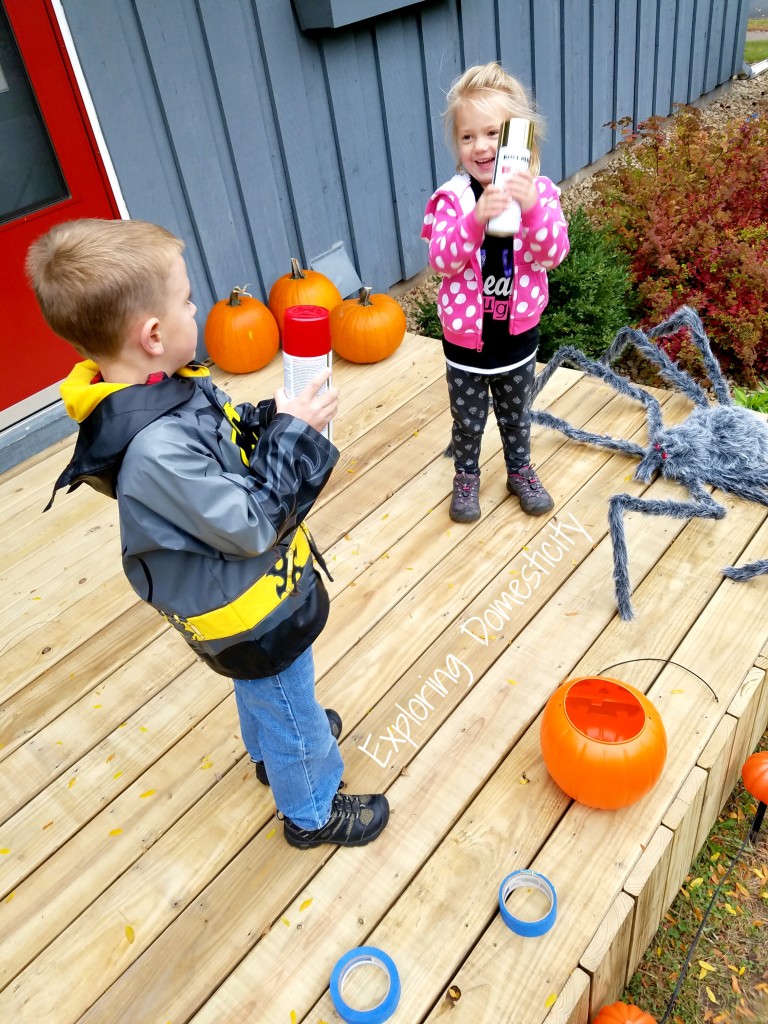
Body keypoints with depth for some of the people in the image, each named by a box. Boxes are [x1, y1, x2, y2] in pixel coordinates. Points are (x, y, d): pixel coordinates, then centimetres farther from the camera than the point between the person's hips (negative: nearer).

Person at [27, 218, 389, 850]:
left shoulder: (162, 387, -12)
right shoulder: (155, 450, -40)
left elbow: (227, 439, 4)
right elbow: (254, 525, -31)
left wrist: (273, 416, -13)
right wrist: (292, 432, -25)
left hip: (238, 583, 9)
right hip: (253, 617, -9)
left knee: (264, 692, 35)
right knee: (290, 710, 18)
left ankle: (273, 749, 64)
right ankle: (312, 813, 45)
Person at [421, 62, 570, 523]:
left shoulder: (538, 191, -10)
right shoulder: (452, 197, -14)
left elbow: (554, 253, -20)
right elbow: (442, 260, -25)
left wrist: (532, 207, -37)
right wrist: (477, 217, -40)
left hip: (518, 332, 2)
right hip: (465, 335, -1)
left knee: (517, 414, 22)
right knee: (468, 419, 16)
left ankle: (520, 471, 46)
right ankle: (467, 478, 40)